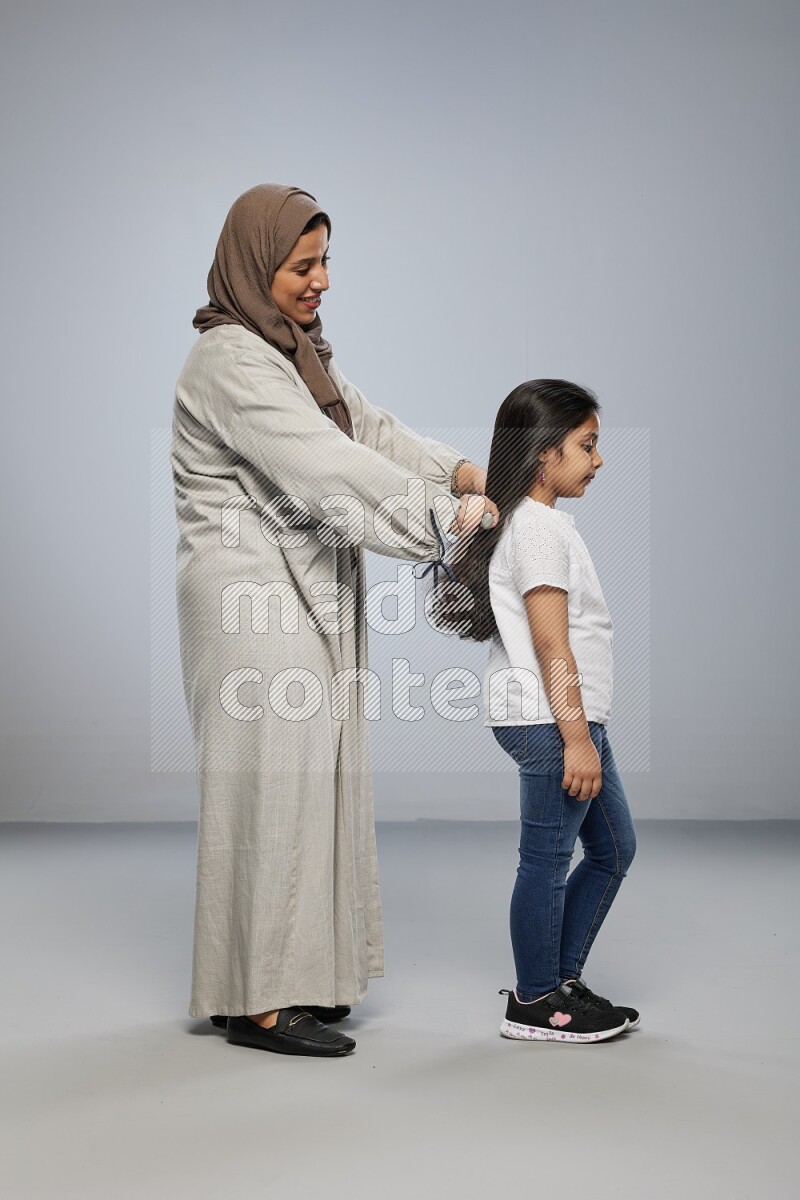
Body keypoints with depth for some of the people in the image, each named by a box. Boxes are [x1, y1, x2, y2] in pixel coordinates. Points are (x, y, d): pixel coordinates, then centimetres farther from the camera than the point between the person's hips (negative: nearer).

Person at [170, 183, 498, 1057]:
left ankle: (293, 977, 24)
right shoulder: (230, 361, -15)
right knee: (273, 784, -6)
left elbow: (370, 429, 8)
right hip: (251, 600, -10)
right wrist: (446, 515, -21)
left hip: (304, 601, 10)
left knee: (305, 780, 13)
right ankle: (258, 1000, 4)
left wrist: (460, 470, -8)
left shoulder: (298, 352, 15)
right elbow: (328, 470, -23)